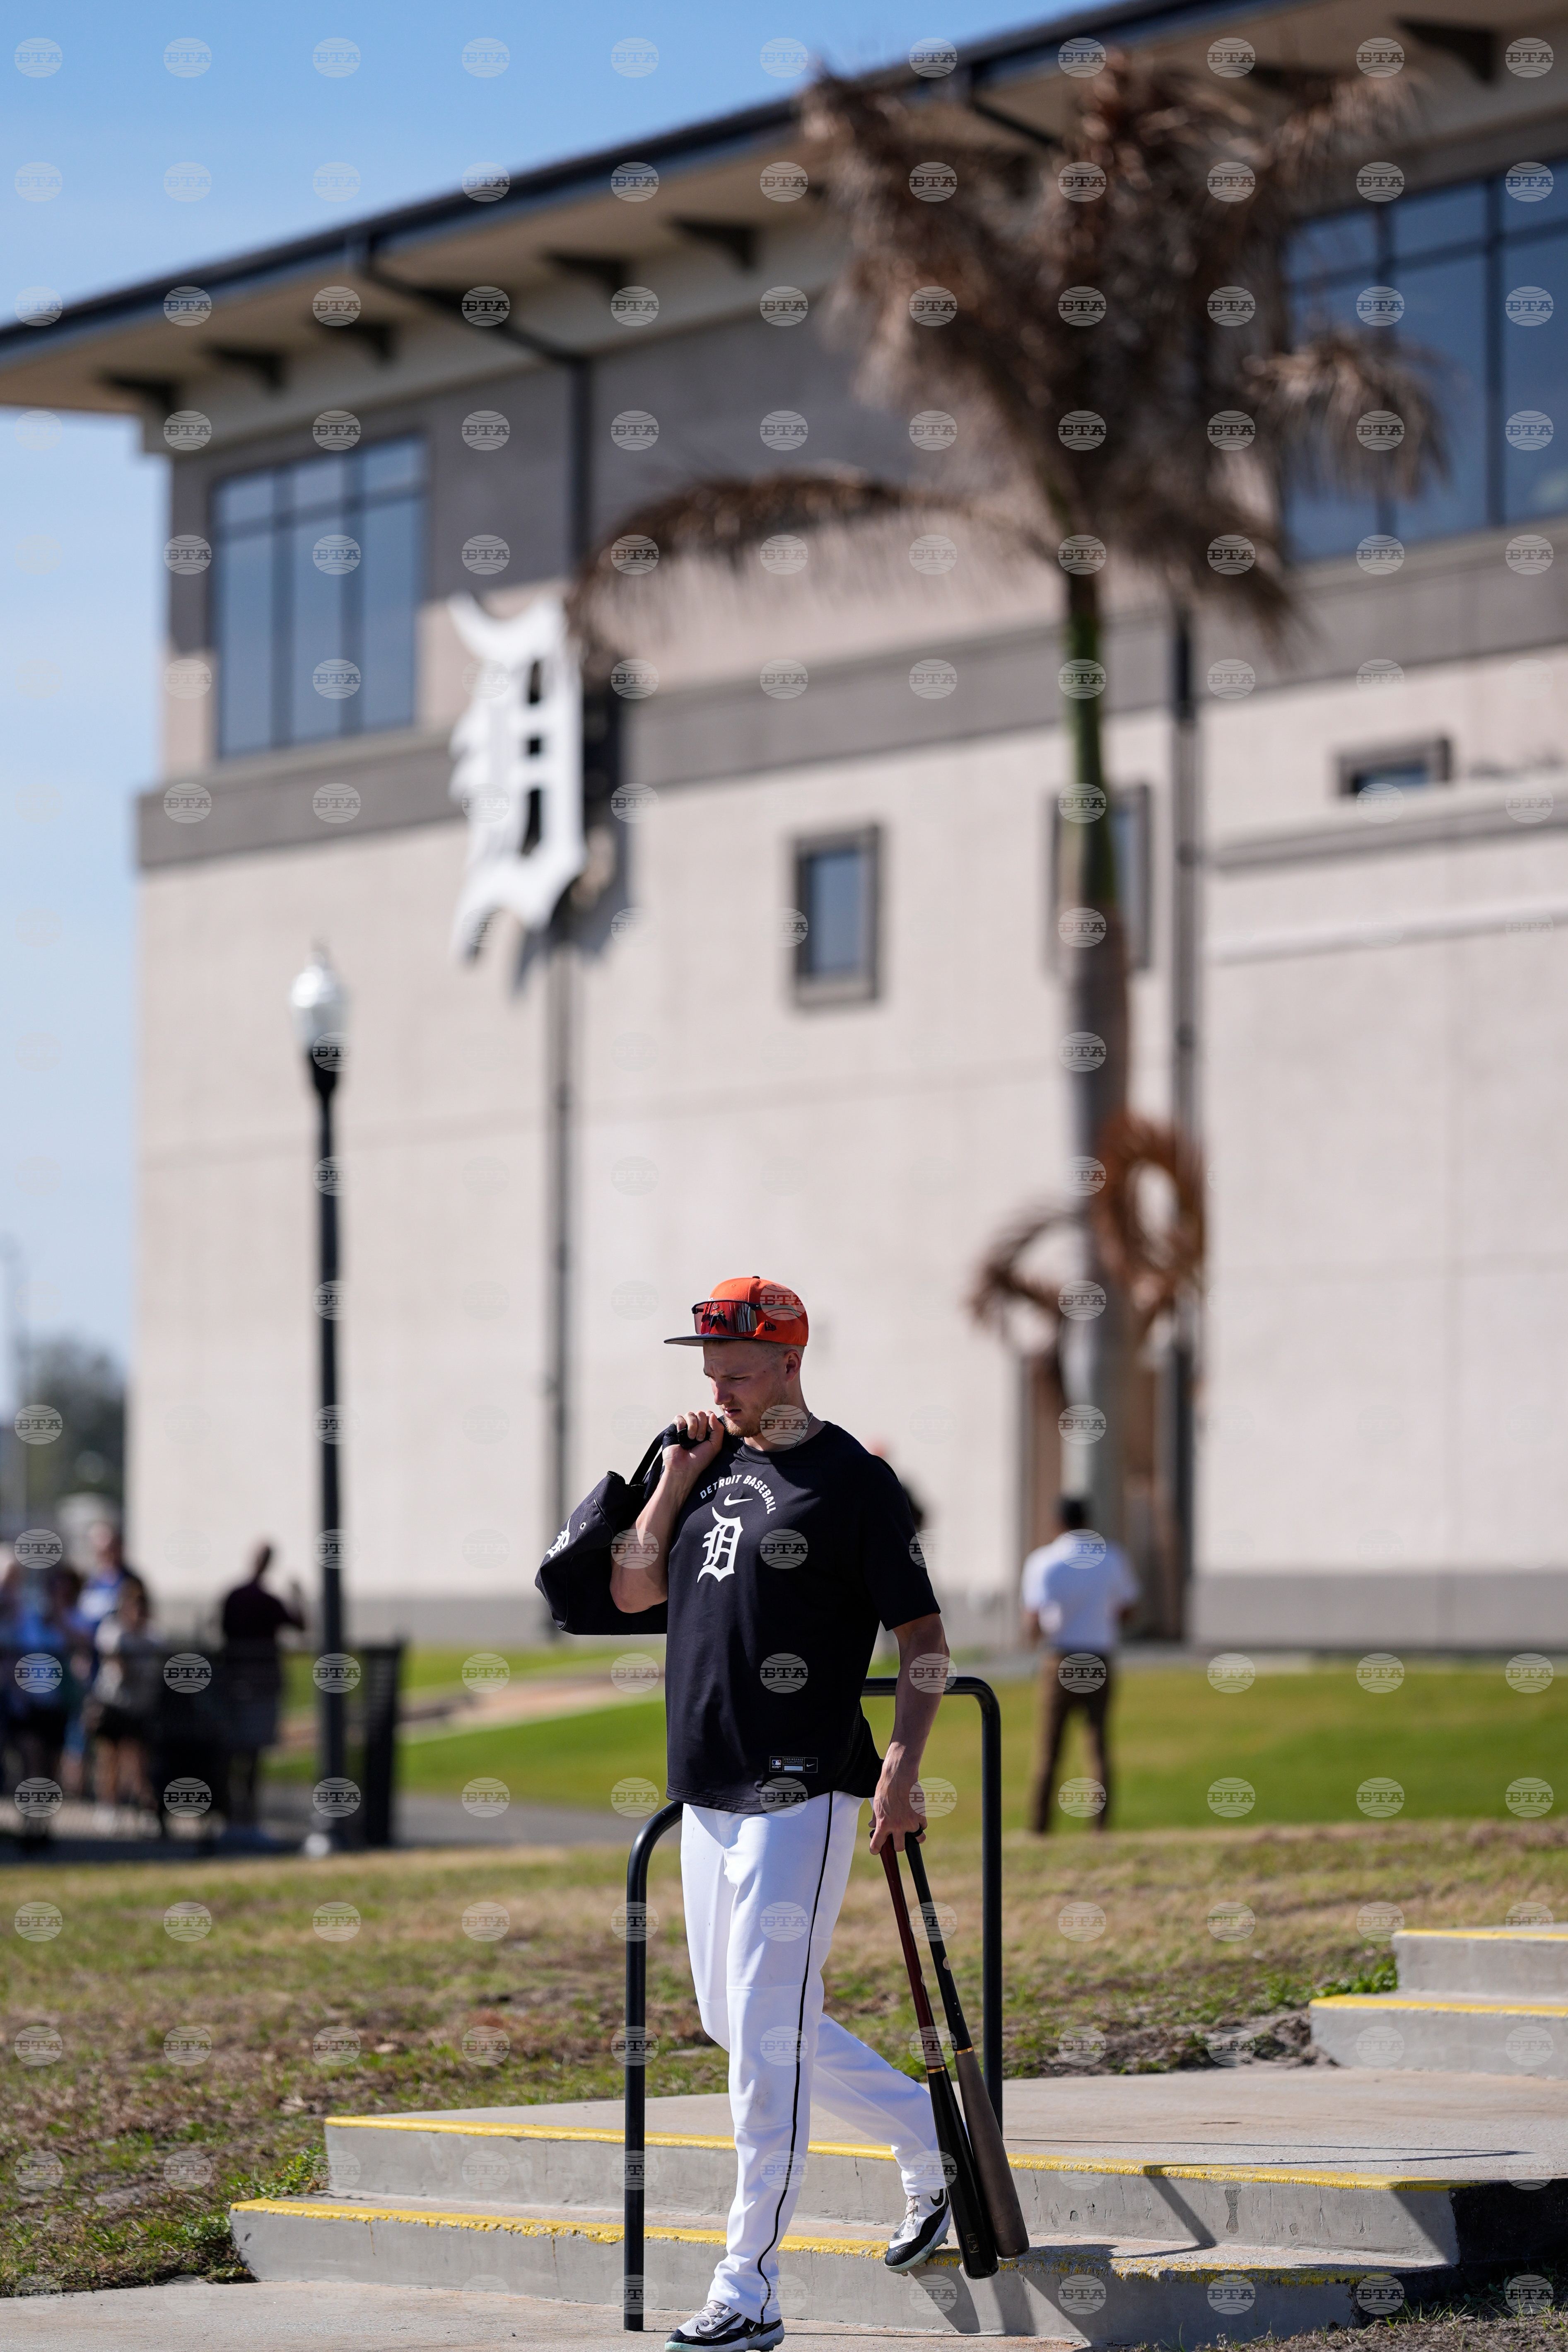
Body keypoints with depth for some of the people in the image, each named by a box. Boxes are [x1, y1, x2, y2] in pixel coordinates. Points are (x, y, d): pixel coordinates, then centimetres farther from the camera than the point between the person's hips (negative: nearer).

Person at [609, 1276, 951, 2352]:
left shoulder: (852, 1479, -8)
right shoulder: (712, 1465, 14)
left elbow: (924, 1634, -9)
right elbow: (632, 1591, 15)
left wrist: (903, 1762, -21)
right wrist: (675, 1483, 2)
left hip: (800, 1795, -9)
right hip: (710, 1791, 9)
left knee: (768, 2038, -10)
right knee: (736, 2020, 15)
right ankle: (930, 2141, 32)